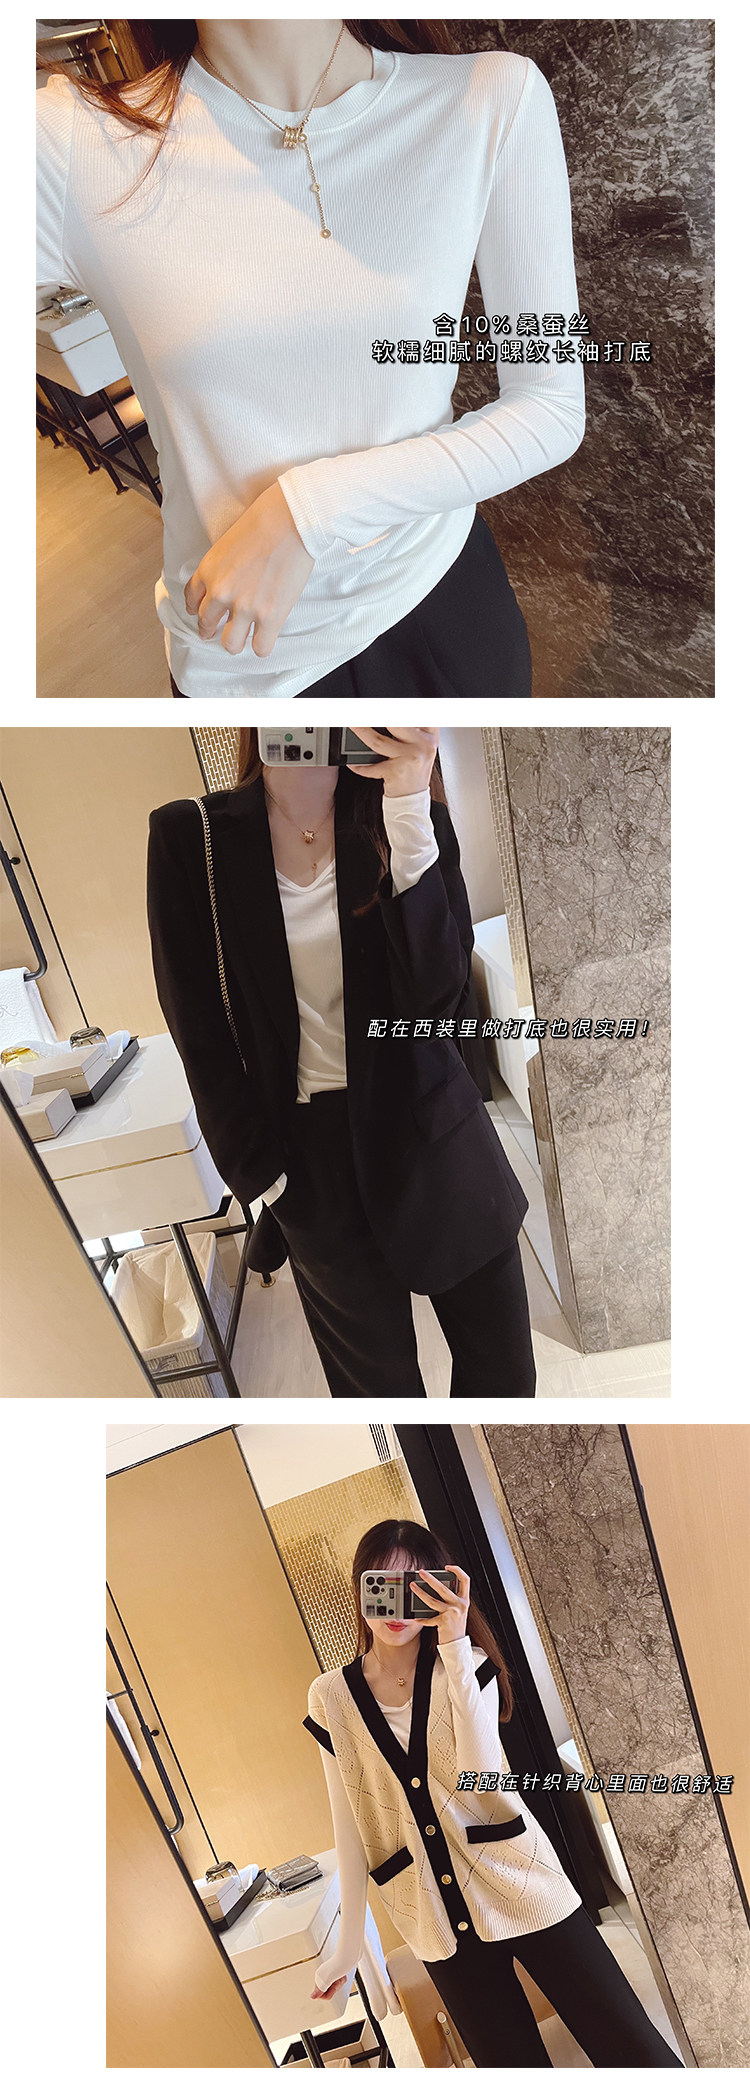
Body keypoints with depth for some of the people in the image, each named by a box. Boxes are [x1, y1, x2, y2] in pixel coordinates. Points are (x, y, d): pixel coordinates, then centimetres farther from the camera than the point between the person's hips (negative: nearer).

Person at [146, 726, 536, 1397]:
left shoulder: (417, 821, -2)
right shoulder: (191, 838, -4)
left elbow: (437, 1001, -16)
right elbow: (200, 1032, -2)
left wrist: (408, 815, -23)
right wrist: (262, 1177, -6)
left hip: (432, 1131, 2)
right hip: (312, 1150, -1)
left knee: (505, 1368, 10)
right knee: (380, 1382, 7)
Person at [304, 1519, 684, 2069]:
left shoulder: (466, 1666, -3)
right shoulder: (332, 1698, -2)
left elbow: (481, 1773, -21)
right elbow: (351, 1823, 3)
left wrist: (455, 1646, -28)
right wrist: (350, 1941, 4)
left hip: (521, 1891, -1)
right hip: (438, 1919, 1)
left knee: (630, 2046, 1)